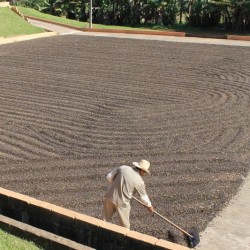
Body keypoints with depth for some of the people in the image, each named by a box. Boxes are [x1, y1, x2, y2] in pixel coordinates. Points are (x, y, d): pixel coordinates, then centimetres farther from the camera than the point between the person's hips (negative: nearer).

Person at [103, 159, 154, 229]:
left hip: (109, 197, 4)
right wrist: (149, 205, 21)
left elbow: (109, 177, 2)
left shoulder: (123, 168, -4)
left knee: (105, 220, 19)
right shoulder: (139, 181, -10)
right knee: (125, 225, 15)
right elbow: (143, 196, 2)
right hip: (122, 202, -4)